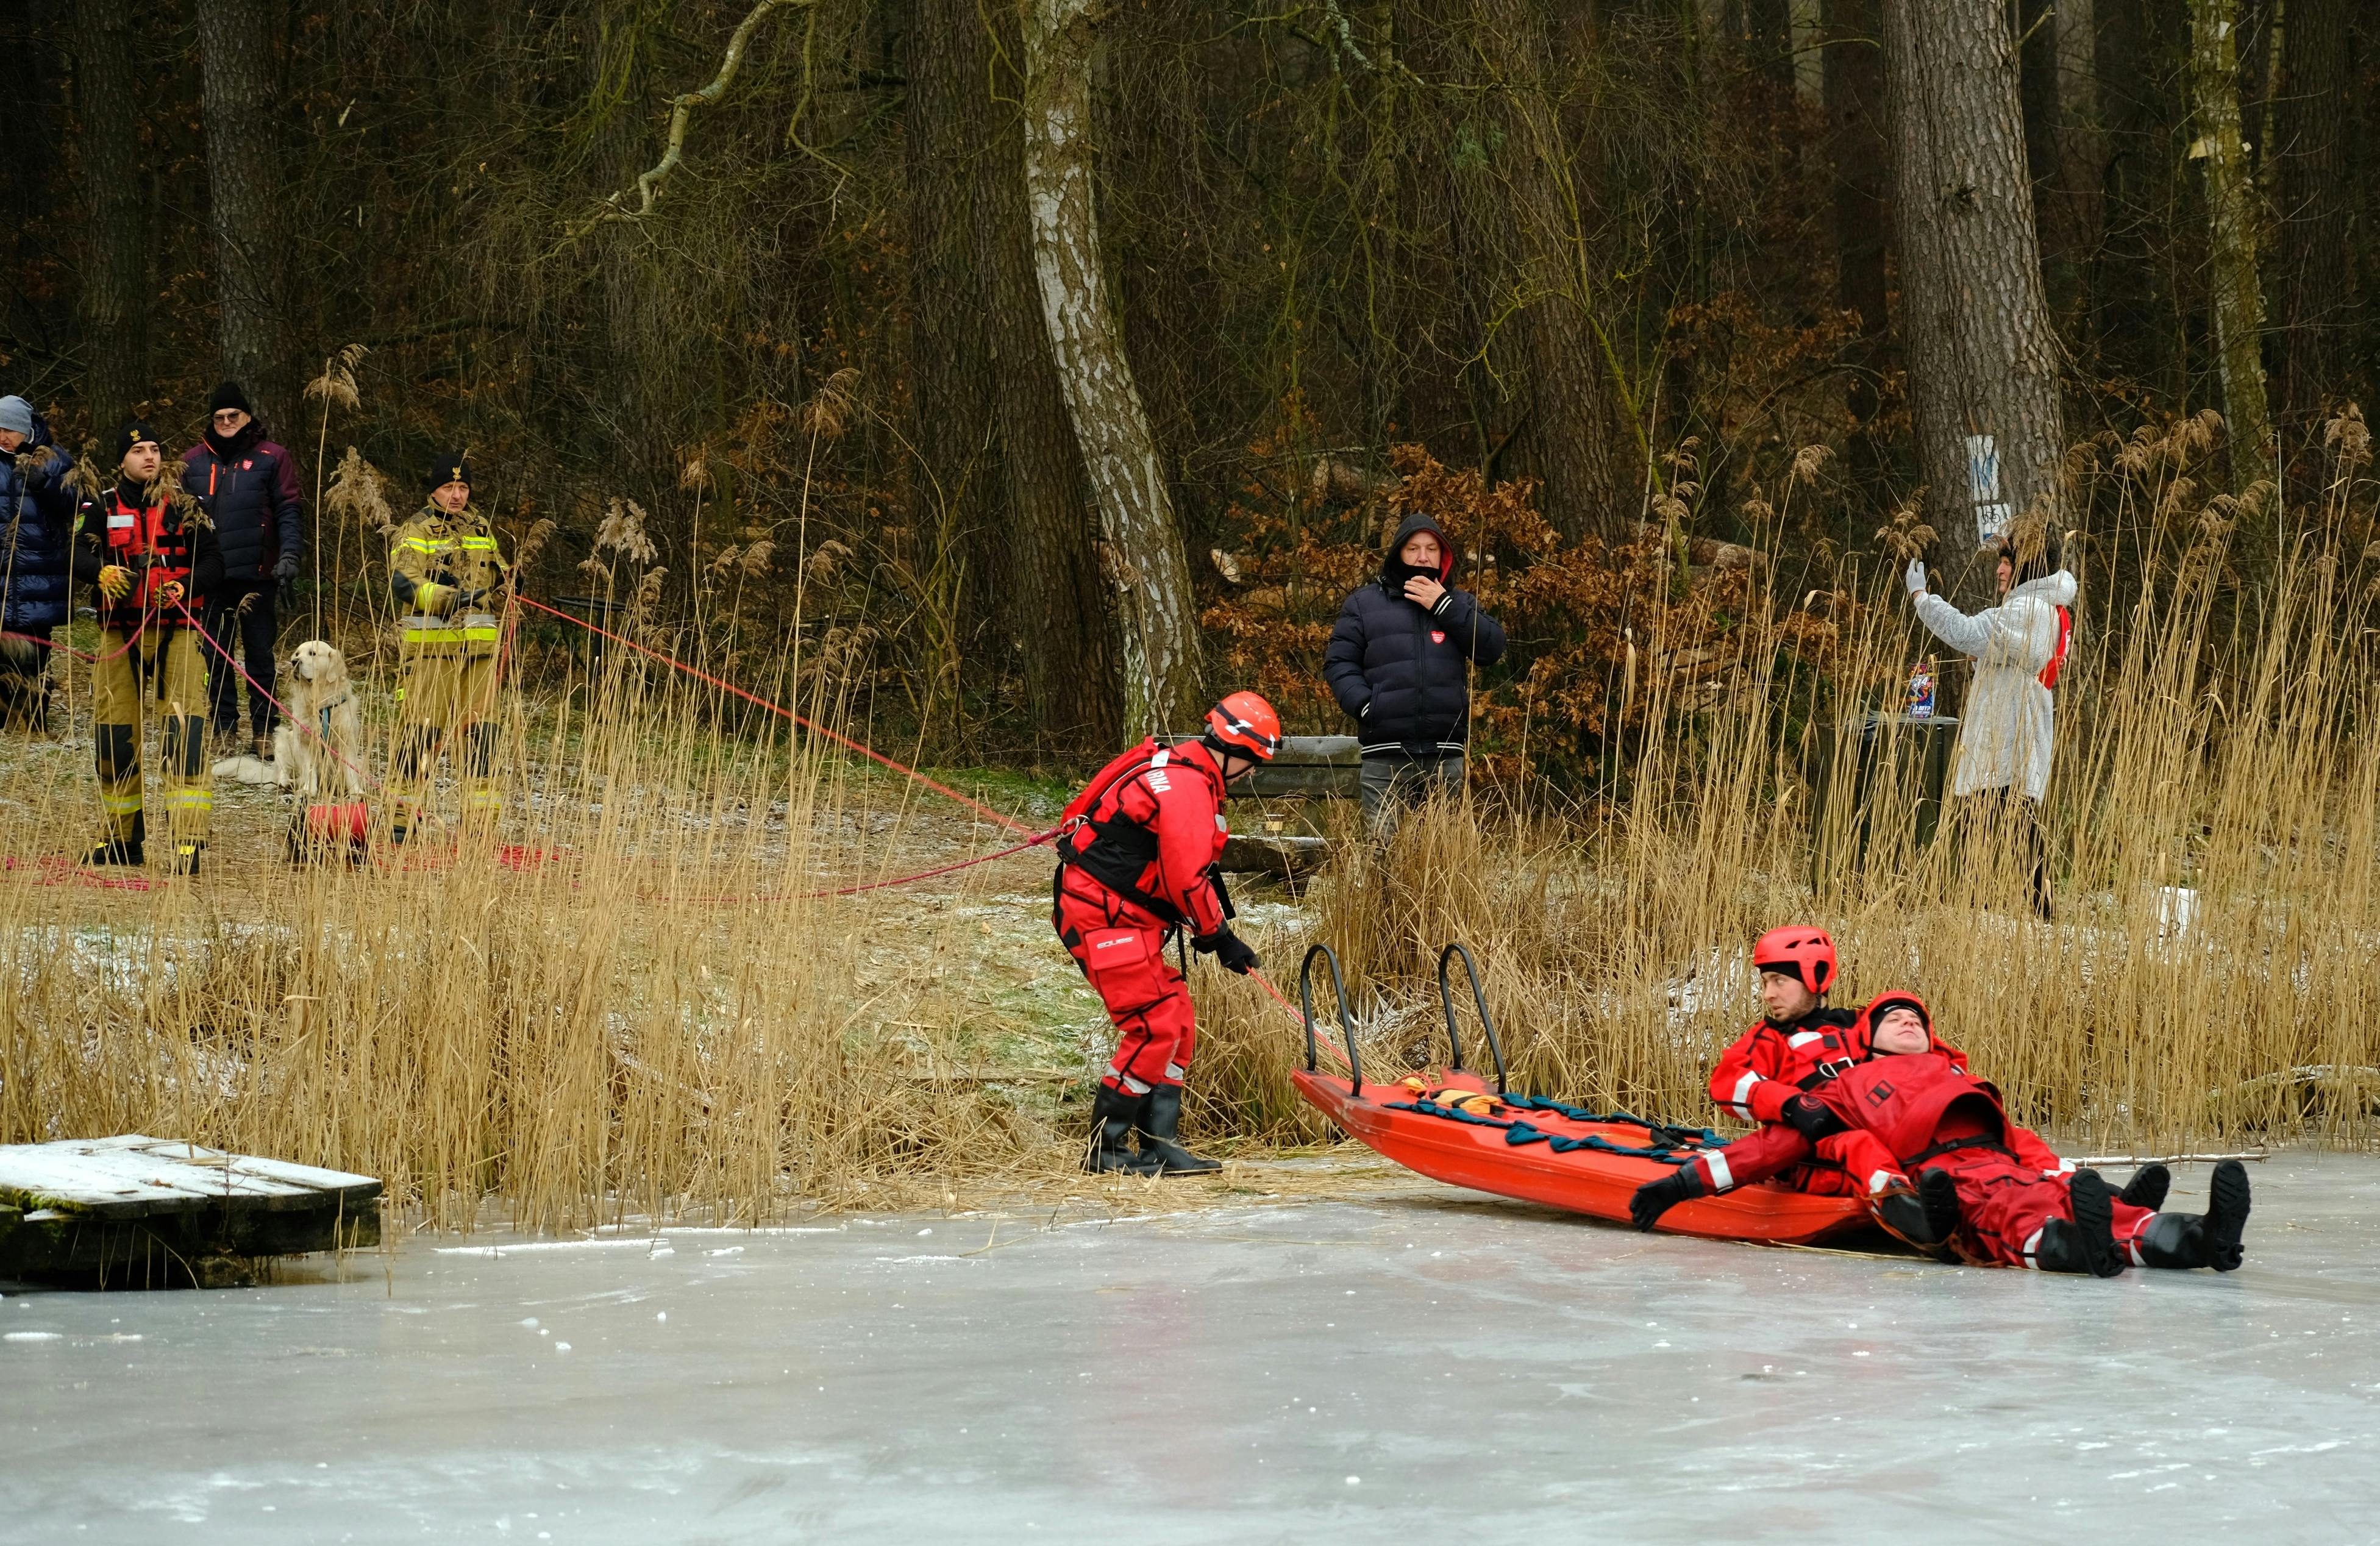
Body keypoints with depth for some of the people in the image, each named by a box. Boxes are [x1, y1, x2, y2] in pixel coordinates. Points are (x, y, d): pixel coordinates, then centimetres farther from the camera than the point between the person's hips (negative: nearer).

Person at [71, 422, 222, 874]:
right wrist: (103, 574, -27)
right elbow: (79, 555, -5)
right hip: (120, 634, 2)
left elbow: (212, 562, 2)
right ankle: (123, 838, 19)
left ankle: (189, 840, -19)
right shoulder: (100, 508, 8)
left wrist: (184, 587, -17)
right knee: (113, 736, 6)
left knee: (186, 734, -15)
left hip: (177, 632, -2)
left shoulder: (184, 508, 7)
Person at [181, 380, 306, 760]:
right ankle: (223, 728, 11)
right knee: (216, 655, 5)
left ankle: (264, 731, 5)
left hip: (256, 574, -3)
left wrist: (289, 556, -14)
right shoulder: (193, 462, 10)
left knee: (259, 654, 2)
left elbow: (290, 511, -1)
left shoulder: (271, 458, 2)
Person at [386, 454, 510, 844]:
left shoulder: (481, 530, 16)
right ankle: (403, 818, 3)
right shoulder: (416, 532, -3)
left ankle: (480, 818, 9)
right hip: (430, 646, -5)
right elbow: (403, 582, -17)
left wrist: (509, 578, 4)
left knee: (478, 730, 4)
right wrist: (446, 598, -32)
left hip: (478, 647, 5)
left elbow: (496, 573, 29)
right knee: (421, 729, -4)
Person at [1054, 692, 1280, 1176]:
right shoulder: (1187, 787, -18)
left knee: (1178, 1026, 9)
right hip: (1102, 916, -11)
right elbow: (1186, 878, -20)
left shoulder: (1187, 773, 16)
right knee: (1155, 1029, -11)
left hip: (1122, 915, 11)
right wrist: (1219, 938, -8)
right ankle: (1104, 1149, -4)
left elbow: (1192, 867, 20)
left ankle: (1161, 1146, 10)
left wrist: (1215, 929, 12)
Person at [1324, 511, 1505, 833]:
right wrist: (1364, 705, -12)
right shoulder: (1365, 603, 12)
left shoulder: (1460, 604, 17)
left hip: (1445, 755, 2)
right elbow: (1339, 663, 6)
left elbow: (1492, 648, 2)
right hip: (1384, 756, -2)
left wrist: (1445, 607, -5)